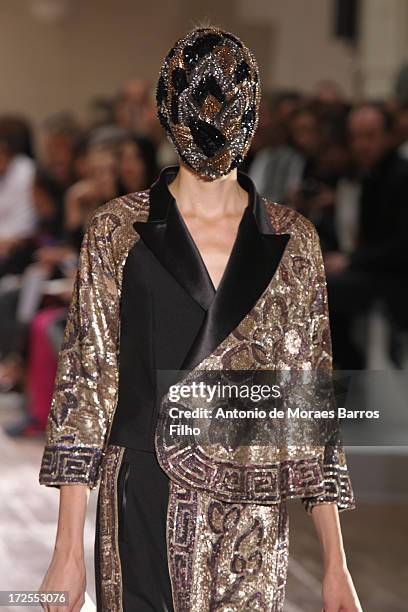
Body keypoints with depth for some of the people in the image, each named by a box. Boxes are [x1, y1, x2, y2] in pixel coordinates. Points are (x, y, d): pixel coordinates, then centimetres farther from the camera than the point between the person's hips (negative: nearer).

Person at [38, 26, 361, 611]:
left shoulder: (292, 239, 4)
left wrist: (335, 563, 3)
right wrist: (68, 552, -6)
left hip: (255, 520, 1)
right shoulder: (116, 230, 0)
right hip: (143, 506, -1)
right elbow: (85, 382, -1)